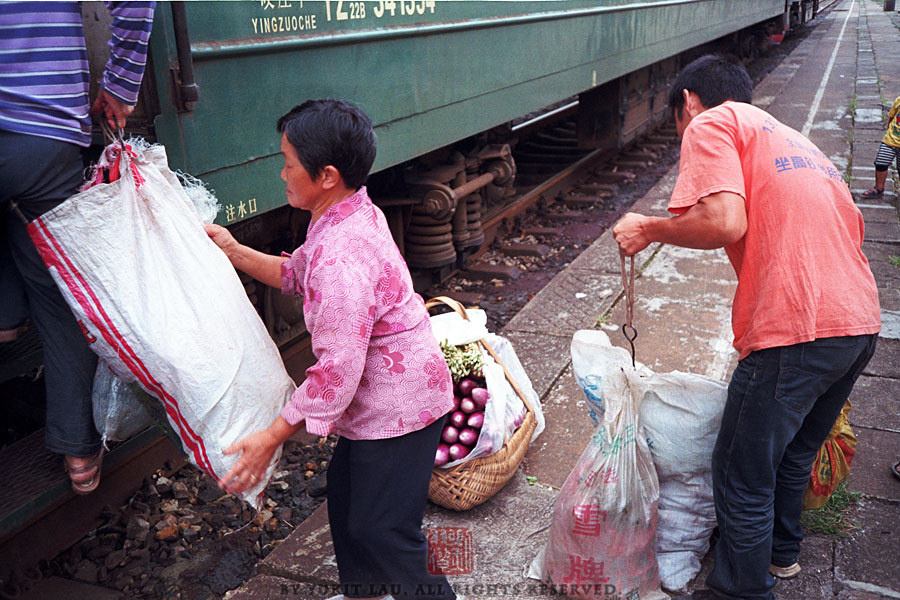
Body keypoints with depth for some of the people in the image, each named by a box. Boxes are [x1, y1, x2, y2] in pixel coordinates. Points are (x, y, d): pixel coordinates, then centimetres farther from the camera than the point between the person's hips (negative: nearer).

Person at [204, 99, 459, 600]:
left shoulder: (341, 259, -32)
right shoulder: (353, 213, 0)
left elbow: (337, 370, -30)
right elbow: (296, 274, 17)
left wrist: (271, 438, -23)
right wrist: (234, 252, 13)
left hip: (397, 407, -11)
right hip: (378, 395, 11)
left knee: (382, 528, 2)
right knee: (345, 495, 24)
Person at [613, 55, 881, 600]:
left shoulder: (711, 123, 0)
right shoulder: (793, 138, 26)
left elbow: (724, 222, -18)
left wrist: (648, 229, -2)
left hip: (796, 331, -9)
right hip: (861, 323, 9)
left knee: (743, 477, 8)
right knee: (794, 454, 29)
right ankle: (781, 551, 49)